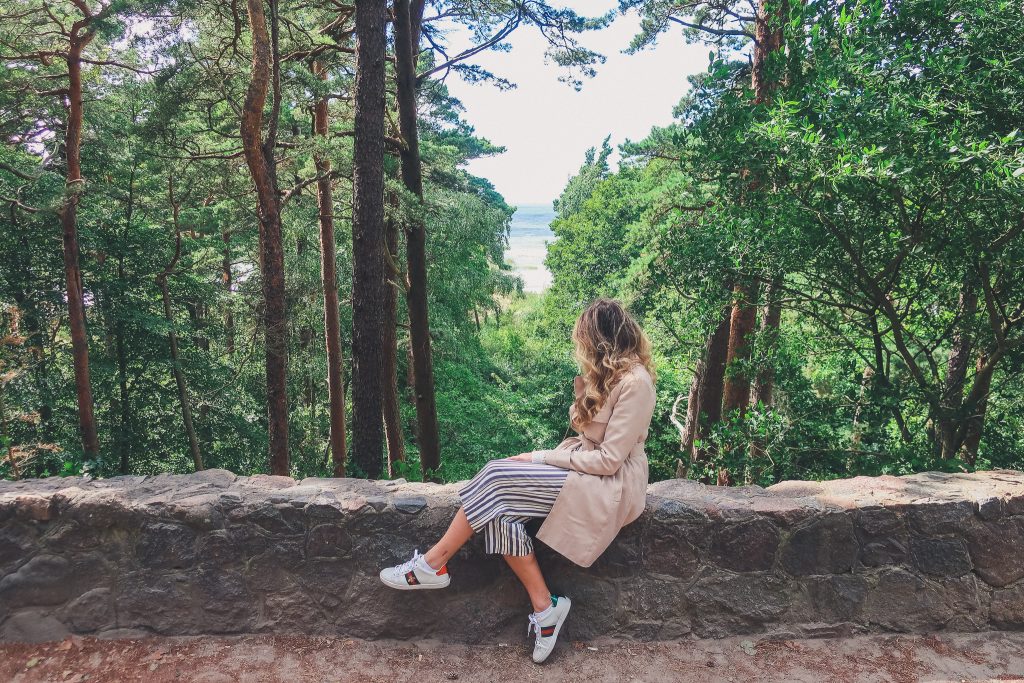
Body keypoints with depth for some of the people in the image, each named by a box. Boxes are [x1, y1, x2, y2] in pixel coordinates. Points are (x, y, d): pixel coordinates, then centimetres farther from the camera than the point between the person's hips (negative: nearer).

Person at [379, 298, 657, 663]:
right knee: (502, 509, -16)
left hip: (610, 484, -9)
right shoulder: (609, 375, 13)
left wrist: (543, 458, -14)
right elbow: (589, 434, 11)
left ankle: (433, 564, -6)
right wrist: (585, 390, 1)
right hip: (587, 466, 9)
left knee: (496, 478, -20)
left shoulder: (634, 382, -17)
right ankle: (544, 607, -7)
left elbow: (608, 460, -20)